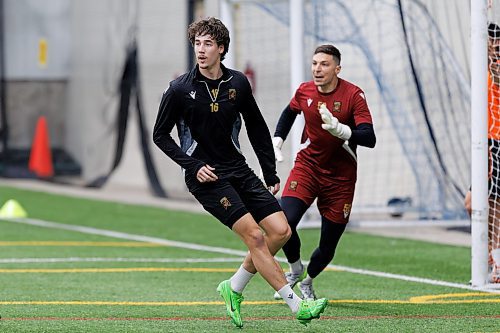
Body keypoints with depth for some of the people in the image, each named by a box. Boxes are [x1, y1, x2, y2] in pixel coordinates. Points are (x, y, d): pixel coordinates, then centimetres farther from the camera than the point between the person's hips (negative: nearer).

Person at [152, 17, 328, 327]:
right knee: (255, 236, -16)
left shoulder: (238, 83, 3)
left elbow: (257, 128, 14)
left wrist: (271, 174, 12)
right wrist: (193, 166, -11)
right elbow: (160, 135, 0)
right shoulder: (181, 89, -8)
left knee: (281, 231, -4)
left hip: (239, 170, 5)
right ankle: (296, 304, -14)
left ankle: (234, 287, 13)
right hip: (206, 176, -5)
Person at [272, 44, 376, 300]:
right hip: (307, 166, 2)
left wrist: (339, 129, -40)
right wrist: (277, 140, 9)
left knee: (328, 245, 3)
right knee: (284, 222, -21)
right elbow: (290, 112, 22)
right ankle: (295, 269, 8)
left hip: (340, 177, -2)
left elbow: (369, 138, -25)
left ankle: (307, 282, 33)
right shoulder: (304, 91, -3)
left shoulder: (353, 95, -15)